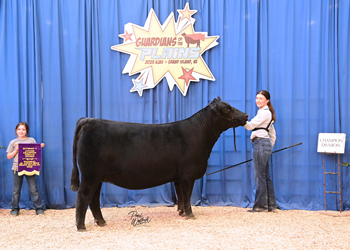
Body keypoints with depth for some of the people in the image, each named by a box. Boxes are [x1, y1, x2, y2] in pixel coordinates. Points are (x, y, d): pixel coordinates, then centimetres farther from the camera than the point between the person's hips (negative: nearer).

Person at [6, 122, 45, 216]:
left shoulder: (32, 140, 8)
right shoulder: (13, 142, 9)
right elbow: (9, 156, 7)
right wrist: (16, 150, -7)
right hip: (17, 168, 1)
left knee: (33, 189, -1)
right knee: (16, 190, 7)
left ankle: (39, 208, 5)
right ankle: (15, 209, 18)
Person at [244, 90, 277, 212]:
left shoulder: (264, 112, -7)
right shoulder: (266, 113, 24)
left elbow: (250, 125, -18)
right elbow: (273, 134, 26)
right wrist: (270, 147, 26)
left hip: (260, 143, -10)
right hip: (265, 144, 10)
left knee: (260, 175, -7)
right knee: (266, 176, 11)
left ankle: (260, 205, -3)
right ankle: (271, 205, 14)